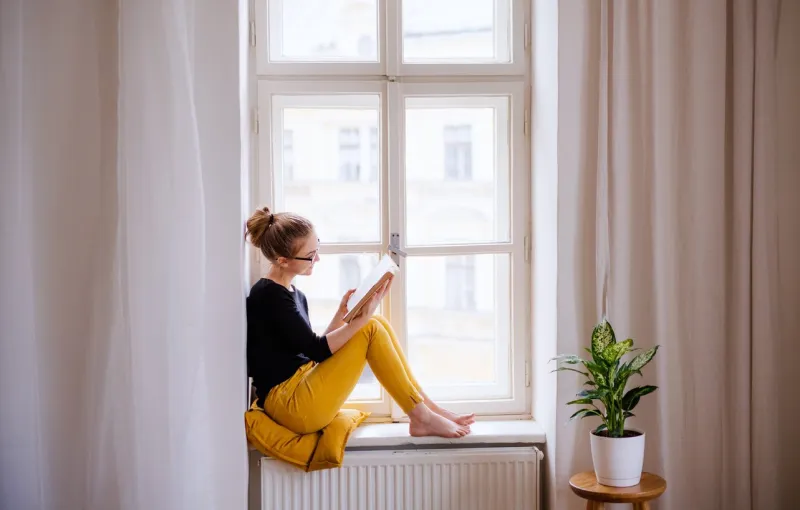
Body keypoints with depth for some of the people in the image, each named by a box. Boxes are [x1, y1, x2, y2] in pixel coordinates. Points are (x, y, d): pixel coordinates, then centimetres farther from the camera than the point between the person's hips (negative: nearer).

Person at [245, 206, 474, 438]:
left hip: (303, 388, 9)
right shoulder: (269, 295, -15)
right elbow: (316, 350, -18)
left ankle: (426, 406, 2)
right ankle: (422, 418, -7)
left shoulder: (294, 295, 14)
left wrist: (342, 313, 2)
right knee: (370, 329, -14)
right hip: (290, 404, -9)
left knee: (377, 323, 2)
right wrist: (361, 318, -21)